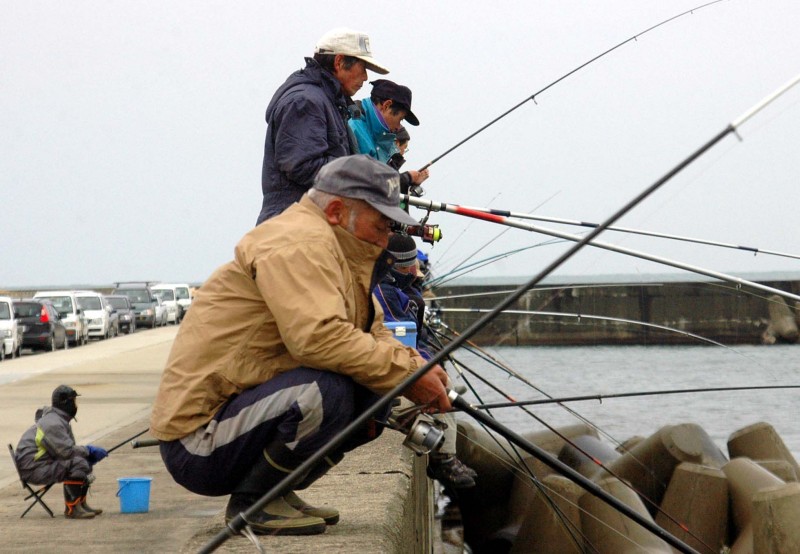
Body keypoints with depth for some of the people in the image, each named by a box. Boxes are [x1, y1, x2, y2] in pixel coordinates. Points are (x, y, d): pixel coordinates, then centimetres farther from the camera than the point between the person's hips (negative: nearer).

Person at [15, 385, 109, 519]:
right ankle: (72, 509, -20)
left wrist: (89, 451, 2)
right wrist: (89, 450, -11)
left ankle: (81, 504, 12)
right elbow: (67, 451, -24)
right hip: (33, 469, -11)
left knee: (87, 462, 8)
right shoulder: (52, 424, -21)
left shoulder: (58, 419, 13)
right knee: (78, 464, -26)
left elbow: (68, 448, 17)